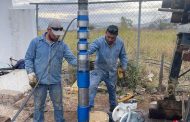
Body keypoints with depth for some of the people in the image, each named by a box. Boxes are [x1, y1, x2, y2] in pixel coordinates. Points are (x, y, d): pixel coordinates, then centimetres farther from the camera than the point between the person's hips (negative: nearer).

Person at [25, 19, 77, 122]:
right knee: (39, 106, 12)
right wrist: (30, 72, -14)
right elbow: (28, 58, 0)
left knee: (58, 105, 15)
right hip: (39, 81, -2)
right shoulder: (36, 42, -3)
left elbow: (71, 58, -5)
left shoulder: (62, 45, 2)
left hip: (55, 81, 2)